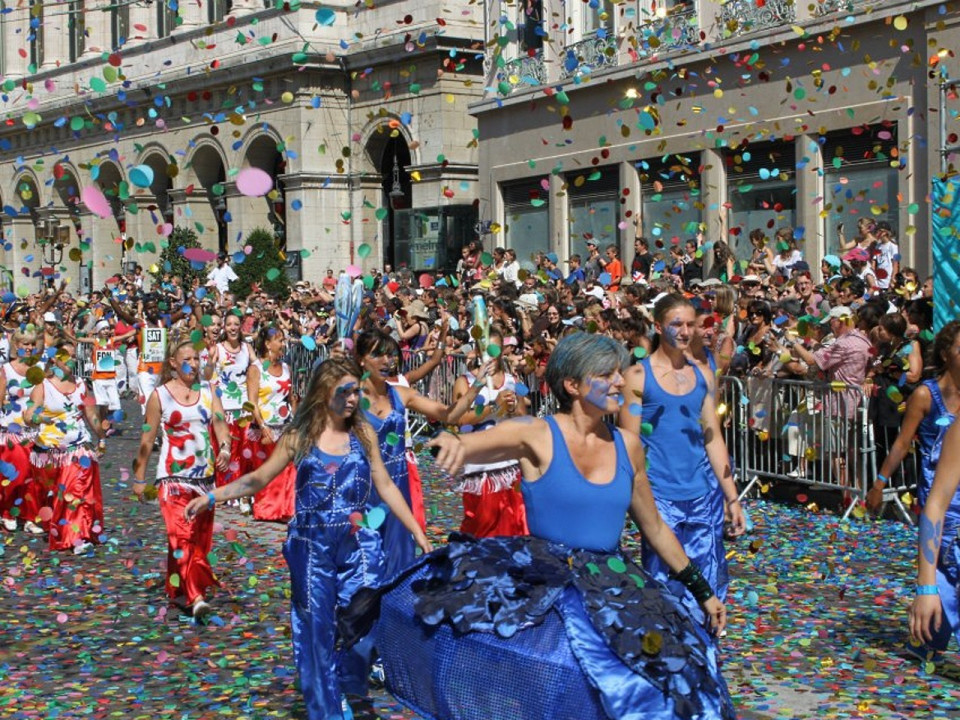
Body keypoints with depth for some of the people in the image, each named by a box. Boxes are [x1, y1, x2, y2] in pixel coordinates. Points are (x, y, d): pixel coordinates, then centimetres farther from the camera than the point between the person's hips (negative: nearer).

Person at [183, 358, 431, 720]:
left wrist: (417, 531, 5)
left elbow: (385, 486, 6)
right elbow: (259, 478, 2)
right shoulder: (299, 436, -2)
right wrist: (212, 496, -9)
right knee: (318, 629, 5)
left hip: (359, 545, 1)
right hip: (314, 548, -1)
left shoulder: (363, 432, 2)